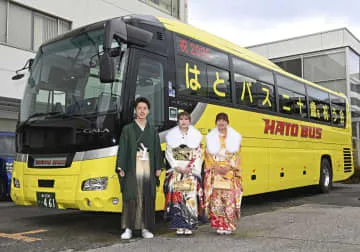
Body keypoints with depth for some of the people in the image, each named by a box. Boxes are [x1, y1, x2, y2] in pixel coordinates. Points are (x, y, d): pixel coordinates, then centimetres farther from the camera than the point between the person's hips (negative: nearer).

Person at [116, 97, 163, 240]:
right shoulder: (127, 129, 6)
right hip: (132, 169, -2)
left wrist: (158, 167, 5)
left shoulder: (152, 131, 14)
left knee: (148, 199, 3)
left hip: (148, 169, 3)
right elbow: (122, 149, 1)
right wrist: (121, 168, -7)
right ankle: (128, 229, 5)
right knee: (130, 198, -3)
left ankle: (145, 228, 13)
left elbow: (157, 150, 13)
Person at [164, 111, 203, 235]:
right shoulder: (171, 135, 10)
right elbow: (168, 153, 5)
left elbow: (198, 155, 6)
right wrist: (177, 167, -6)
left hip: (191, 170, 0)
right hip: (175, 170, 0)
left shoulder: (196, 135, 9)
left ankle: (189, 225, -5)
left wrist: (190, 168, -7)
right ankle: (179, 225, -4)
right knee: (177, 194, -9)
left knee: (190, 195, -10)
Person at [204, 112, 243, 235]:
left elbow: (236, 155, 2)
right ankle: (220, 225, 2)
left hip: (230, 172, 0)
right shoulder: (210, 137, 10)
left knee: (229, 198, -7)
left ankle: (229, 225, 2)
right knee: (216, 198, -6)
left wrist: (228, 168, -10)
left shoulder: (235, 137, 8)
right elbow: (208, 155, 4)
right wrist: (216, 167, -9)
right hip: (215, 172, 1)